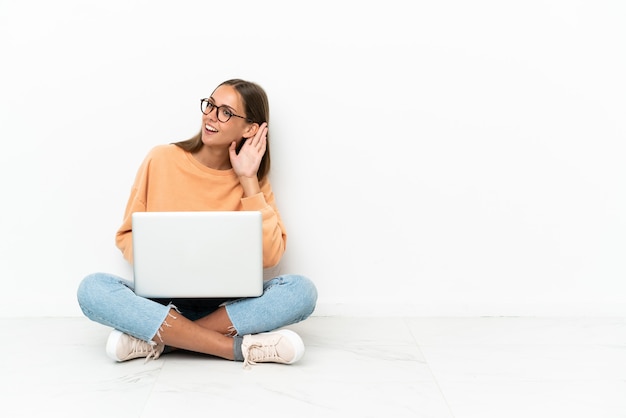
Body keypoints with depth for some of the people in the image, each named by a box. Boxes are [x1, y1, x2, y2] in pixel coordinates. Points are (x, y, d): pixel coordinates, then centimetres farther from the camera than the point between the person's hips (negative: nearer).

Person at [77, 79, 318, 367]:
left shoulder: (254, 181, 2)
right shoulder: (161, 160, 1)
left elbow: (270, 257, -11)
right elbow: (127, 234, 7)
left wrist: (248, 181, -10)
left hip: (226, 307, 1)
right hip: (161, 298, 0)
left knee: (301, 290, -26)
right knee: (92, 288, -29)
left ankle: (157, 339, -26)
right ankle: (240, 347, -31)